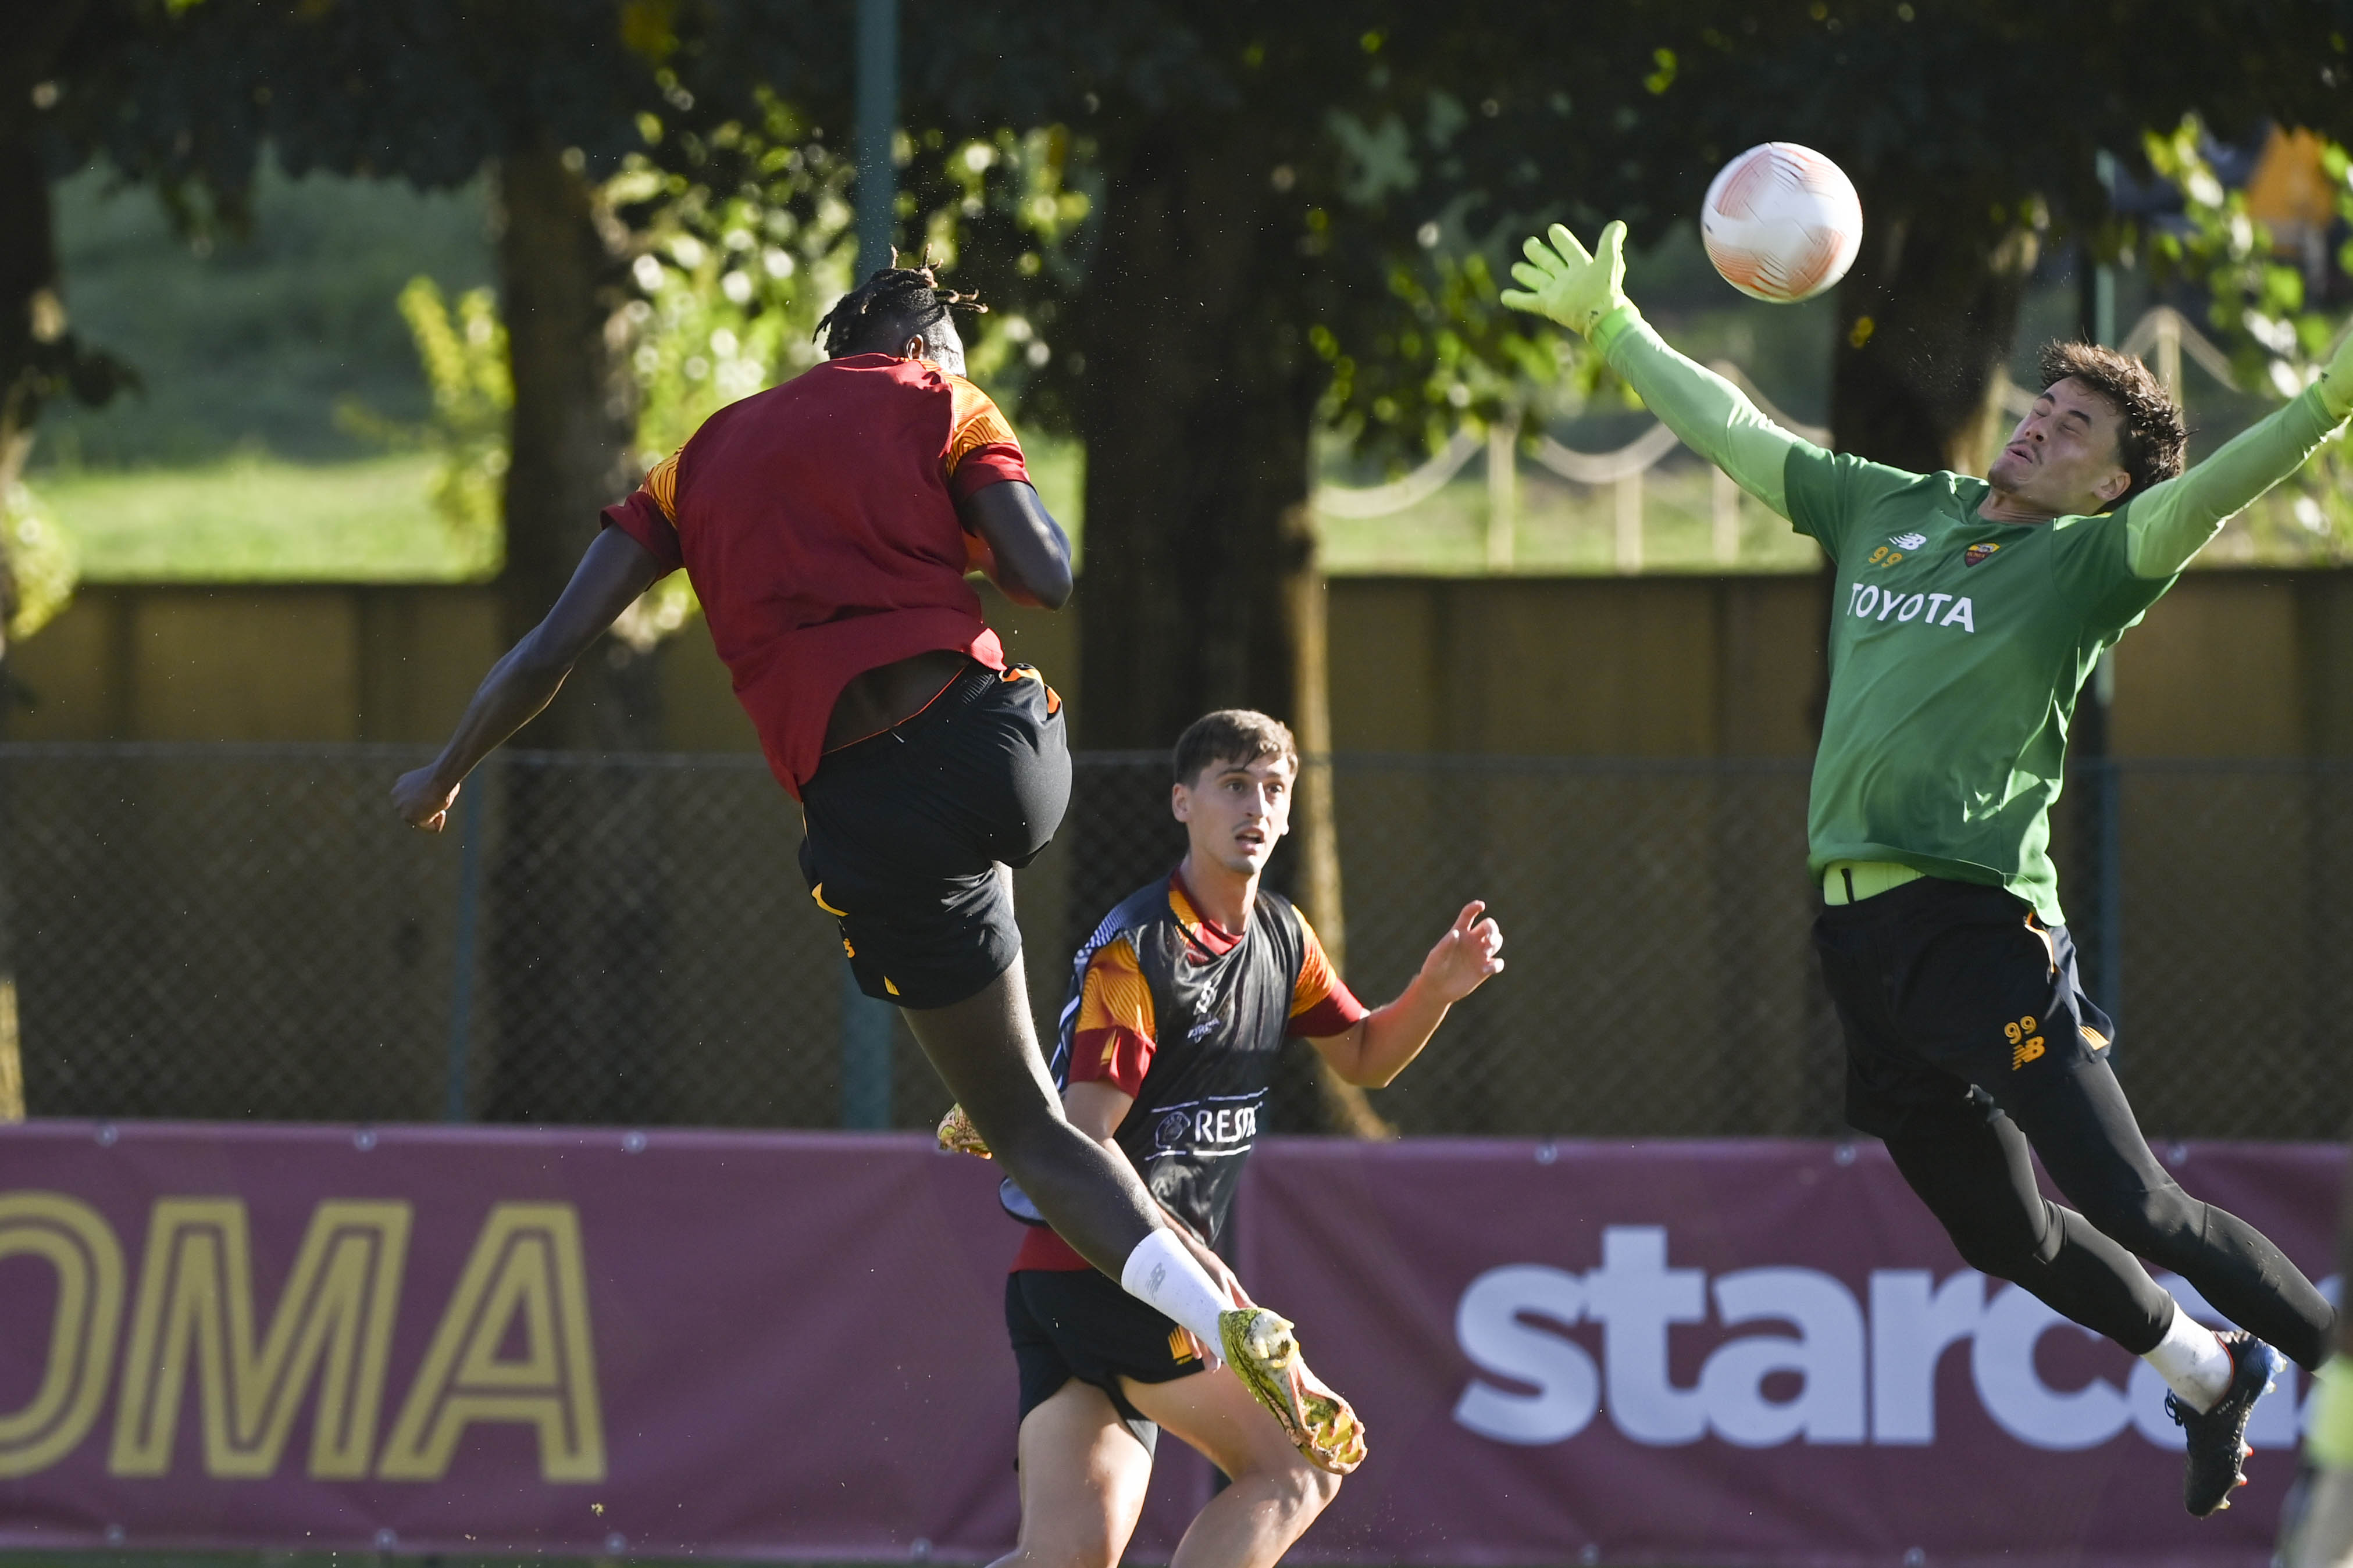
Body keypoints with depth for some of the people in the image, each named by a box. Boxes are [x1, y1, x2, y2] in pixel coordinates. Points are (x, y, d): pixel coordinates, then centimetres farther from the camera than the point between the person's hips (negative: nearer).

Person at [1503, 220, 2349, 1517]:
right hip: (1860, 929, 6)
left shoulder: (2085, 565, -1)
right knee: (2008, 1237, 13)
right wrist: (1612, 328, 32)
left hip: (1980, 925, -6)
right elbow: (1732, 434, 27)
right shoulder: (1887, 511, 17)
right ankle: (2210, 1374, 35)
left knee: (2133, 1208, -15)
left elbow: (2201, 497, -18)